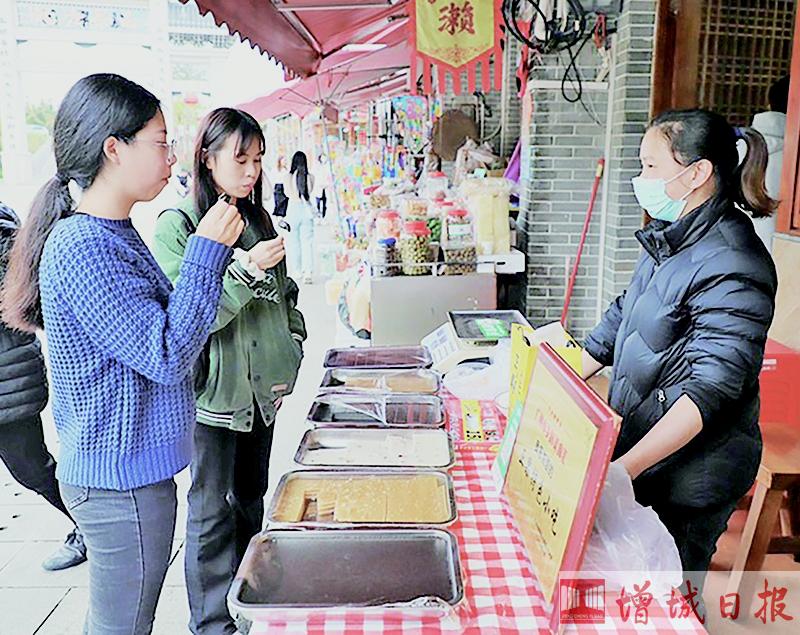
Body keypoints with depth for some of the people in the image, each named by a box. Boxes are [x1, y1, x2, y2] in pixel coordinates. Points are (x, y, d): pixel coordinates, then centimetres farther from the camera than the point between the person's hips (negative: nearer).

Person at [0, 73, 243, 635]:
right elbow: (166, 357, -25)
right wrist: (208, 252, -21)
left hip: (124, 469, 10)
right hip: (123, 481, -10)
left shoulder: (114, 233, 9)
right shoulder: (80, 248, -23)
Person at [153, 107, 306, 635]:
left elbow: (285, 297, 18)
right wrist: (245, 269, -26)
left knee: (252, 498, 19)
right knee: (213, 511, 4)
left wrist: (291, 352, 8)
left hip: (263, 388, 6)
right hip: (215, 392, -6)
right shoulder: (177, 225, -10)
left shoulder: (257, 220, 10)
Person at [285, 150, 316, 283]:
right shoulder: (310, 177, -1)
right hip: (307, 209, 1)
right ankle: (308, 272, -9)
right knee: (307, 242, 1)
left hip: (293, 209, -1)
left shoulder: (289, 176, -7)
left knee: (294, 241, 13)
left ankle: (297, 270, 20)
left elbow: (288, 192, -10)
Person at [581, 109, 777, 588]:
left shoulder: (732, 266, -23)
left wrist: (624, 468, -35)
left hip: (689, 476, -8)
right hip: (640, 449, 8)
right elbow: (623, 318, 14)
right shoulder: (671, 240, 7)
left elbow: (707, 391, -29)